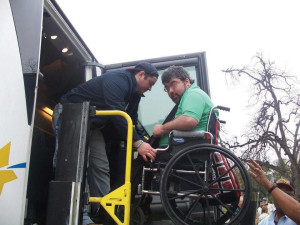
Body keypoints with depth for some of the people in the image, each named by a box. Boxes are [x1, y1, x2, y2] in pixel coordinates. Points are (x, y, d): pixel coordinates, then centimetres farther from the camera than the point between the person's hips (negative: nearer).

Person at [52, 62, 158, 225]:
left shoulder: (134, 93, 6)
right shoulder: (118, 80, -25)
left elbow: (131, 122, 8)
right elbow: (117, 115, -37)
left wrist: (145, 144, -1)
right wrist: (137, 143, -39)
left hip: (91, 124, 10)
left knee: (101, 167, 2)